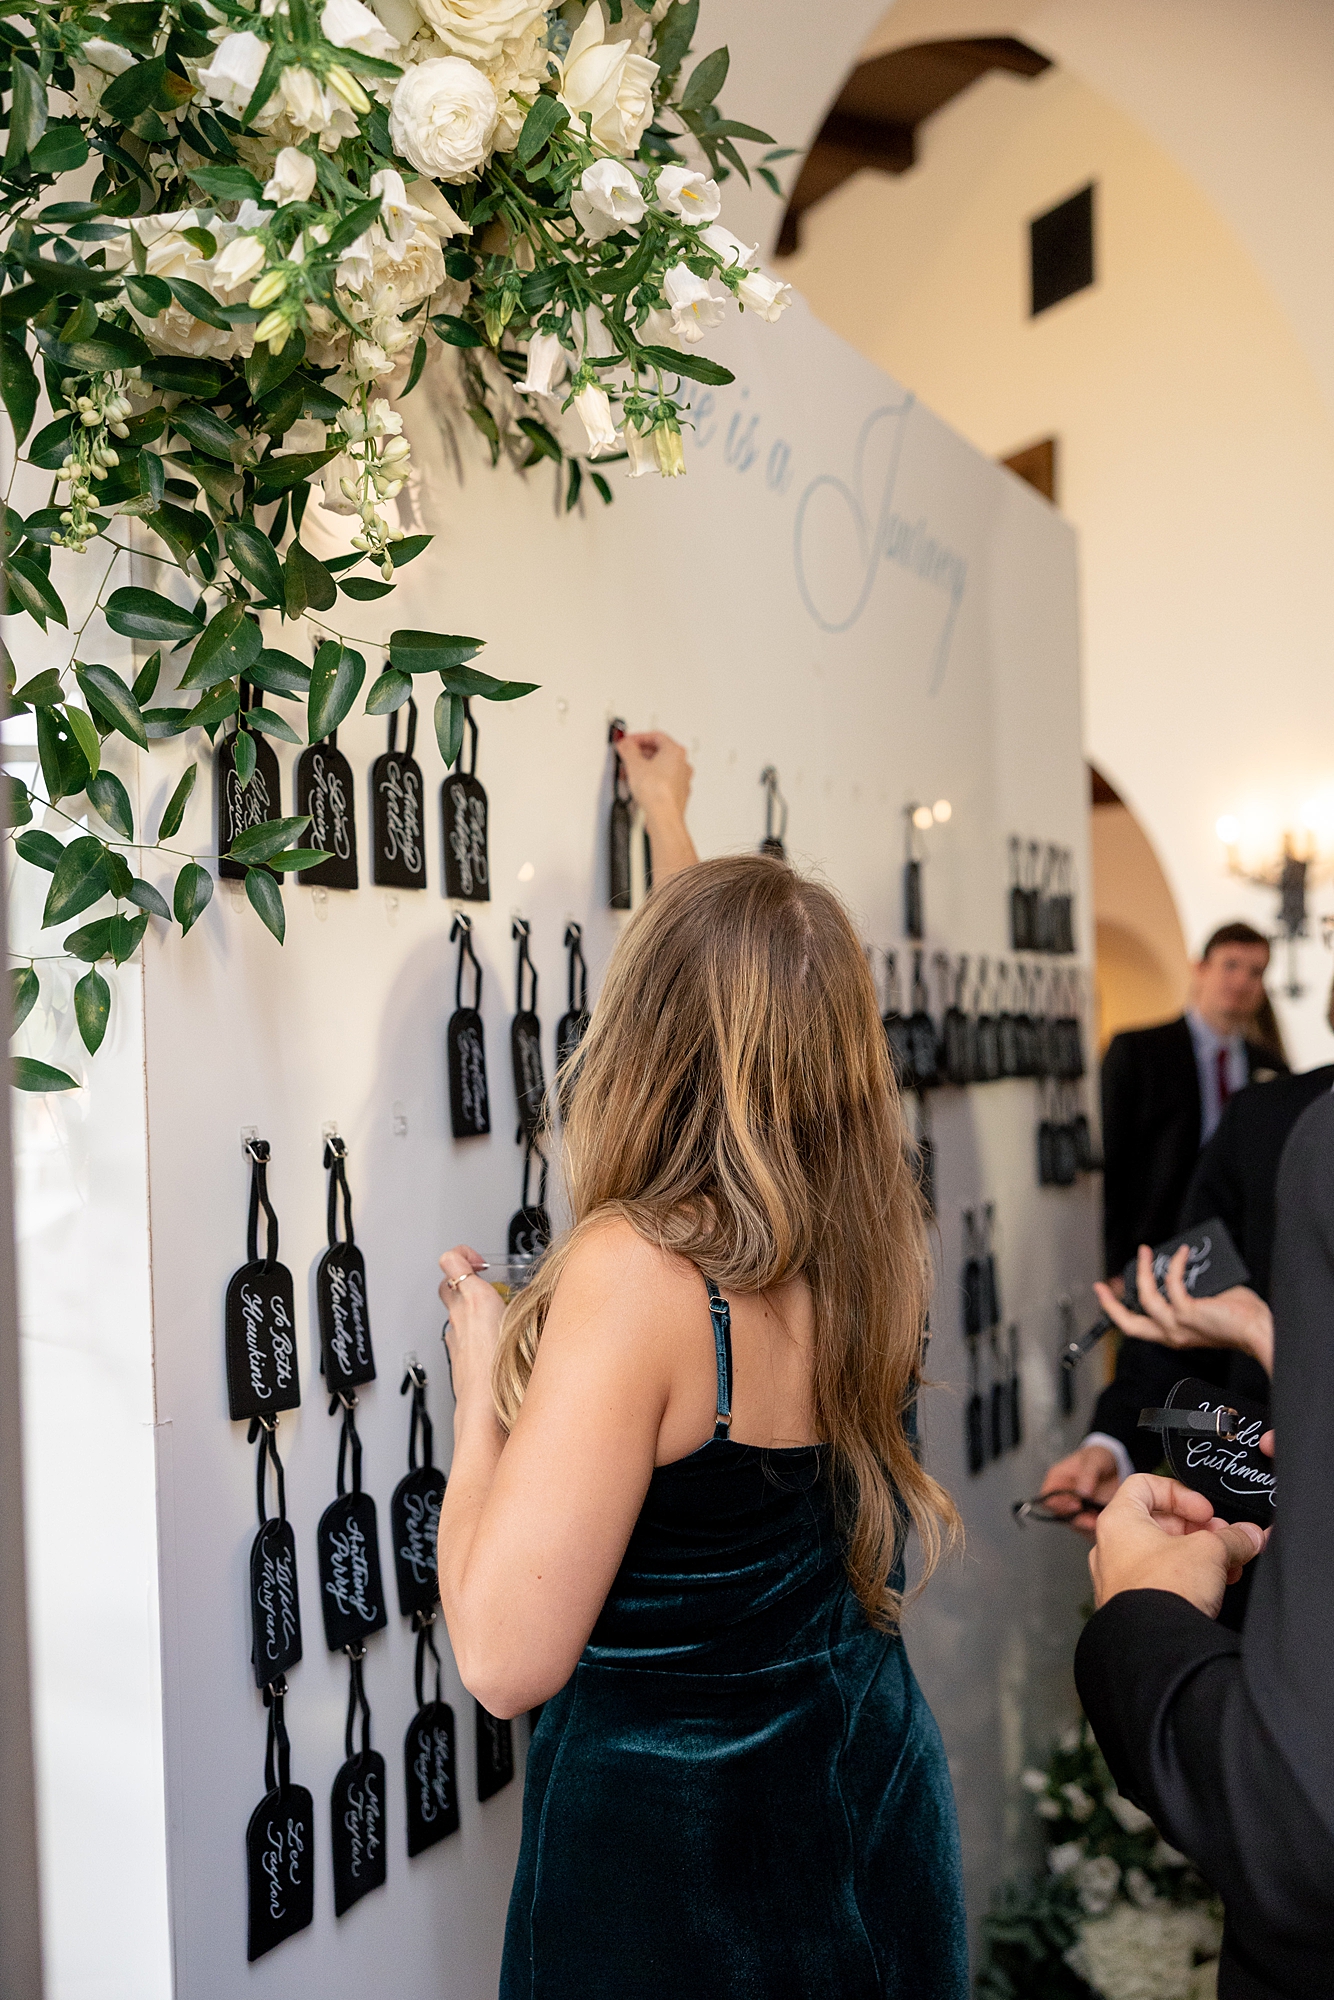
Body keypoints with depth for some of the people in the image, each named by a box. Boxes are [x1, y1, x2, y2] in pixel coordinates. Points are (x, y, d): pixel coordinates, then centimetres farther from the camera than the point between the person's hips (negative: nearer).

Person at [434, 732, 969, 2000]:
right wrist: (671, 830, 25)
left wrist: (481, 1386, -14)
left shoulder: (636, 1271, -27)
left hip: (669, 1862, -6)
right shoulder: (868, 1241, -7)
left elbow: (505, 1657, -27)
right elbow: (752, 1015, 12)